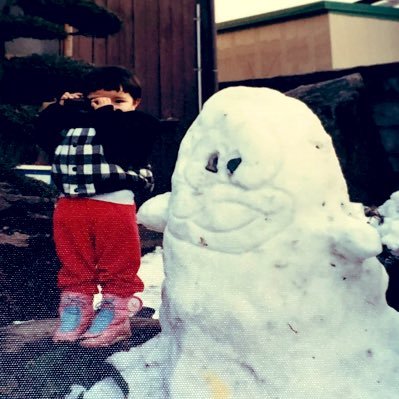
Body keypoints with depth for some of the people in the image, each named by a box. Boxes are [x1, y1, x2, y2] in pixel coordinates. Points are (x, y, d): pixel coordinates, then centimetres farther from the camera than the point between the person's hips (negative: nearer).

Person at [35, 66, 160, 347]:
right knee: (74, 266, 15)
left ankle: (116, 313, 21)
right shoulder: (72, 121, 16)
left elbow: (119, 144, -19)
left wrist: (107, 113, -12)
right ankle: (75, 307, 30)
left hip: (115, 205, -4)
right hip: (70, 206, 4)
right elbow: (46, 137, 10)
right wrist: (61, 107, 7)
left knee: (118, 268, 7)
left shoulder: (138, 124, -1)